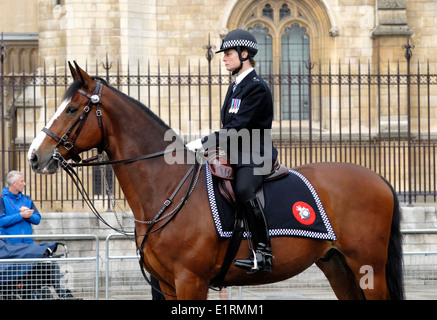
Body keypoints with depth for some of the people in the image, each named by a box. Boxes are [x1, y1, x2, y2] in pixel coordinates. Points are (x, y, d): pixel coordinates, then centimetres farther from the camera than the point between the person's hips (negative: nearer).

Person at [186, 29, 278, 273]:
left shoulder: (257, 87, -12)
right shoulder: (236, 86, 18)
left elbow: (237, 129, -20)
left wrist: (204, 143, -23)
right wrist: (206, 145, 8)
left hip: (254, 158, -11)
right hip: (235, 157, 11)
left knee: (244, 190, -37)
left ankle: (263, 253, -36)